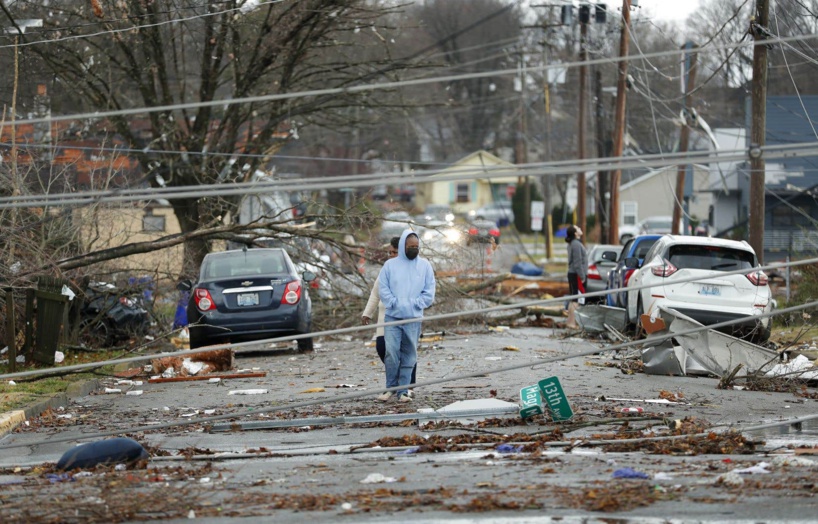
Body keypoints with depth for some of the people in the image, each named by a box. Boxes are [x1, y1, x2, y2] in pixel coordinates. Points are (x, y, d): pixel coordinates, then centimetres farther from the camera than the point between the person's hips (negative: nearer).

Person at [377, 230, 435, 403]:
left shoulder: (425, 266, 7)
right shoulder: (390, 265, 4)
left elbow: (429, 293, 4)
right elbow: (383, 290, 2)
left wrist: (414, 304, -7)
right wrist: (395, 304, -10)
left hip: (414, 318, 1)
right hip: (392, 317, -1)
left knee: (409, 355, 2)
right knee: (391, 353, -10)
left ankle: (403, 391, 7)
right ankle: (391, 388, 3)